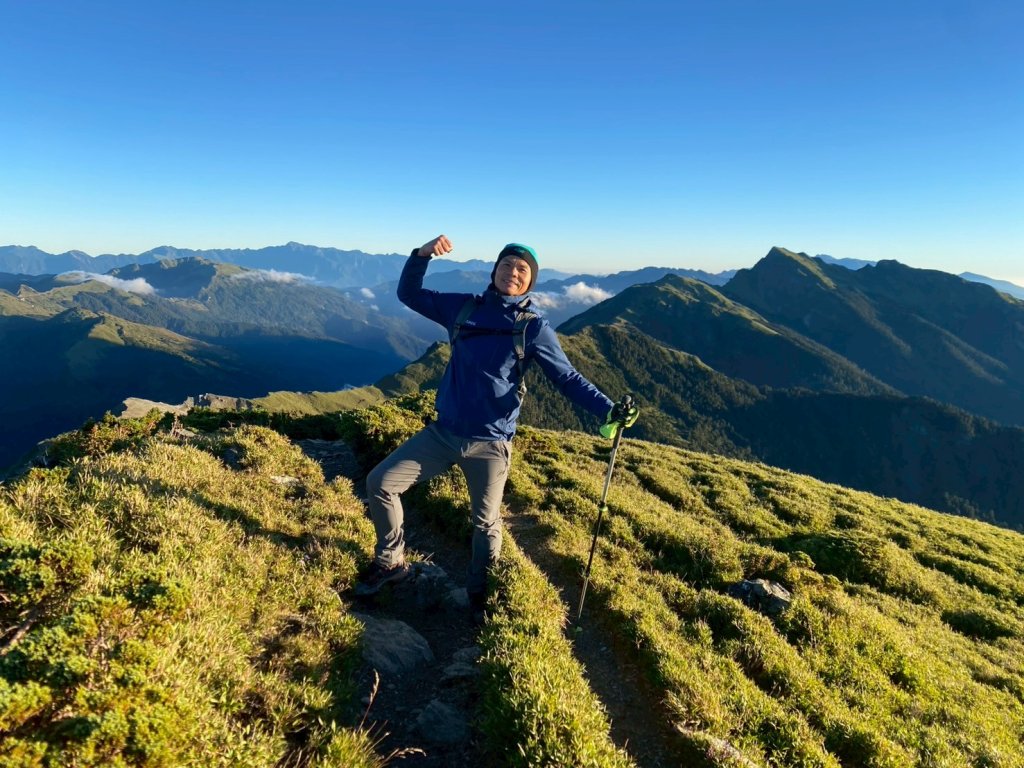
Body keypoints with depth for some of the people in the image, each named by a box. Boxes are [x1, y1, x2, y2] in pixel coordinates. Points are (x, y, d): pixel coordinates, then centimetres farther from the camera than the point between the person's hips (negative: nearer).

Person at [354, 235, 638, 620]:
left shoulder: (534, 327, -5)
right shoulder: (463, 307, 3)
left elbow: (568, 378, -3)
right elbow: (408, 293, 10)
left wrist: (608, 410, -18)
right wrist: (422, 254, -8)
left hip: (489, 444, -3)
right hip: (442, 432, 3)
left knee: (486, 523, 10)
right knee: (379, 483, 1)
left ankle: (479, 591, 37)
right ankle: (391, 562, 23)